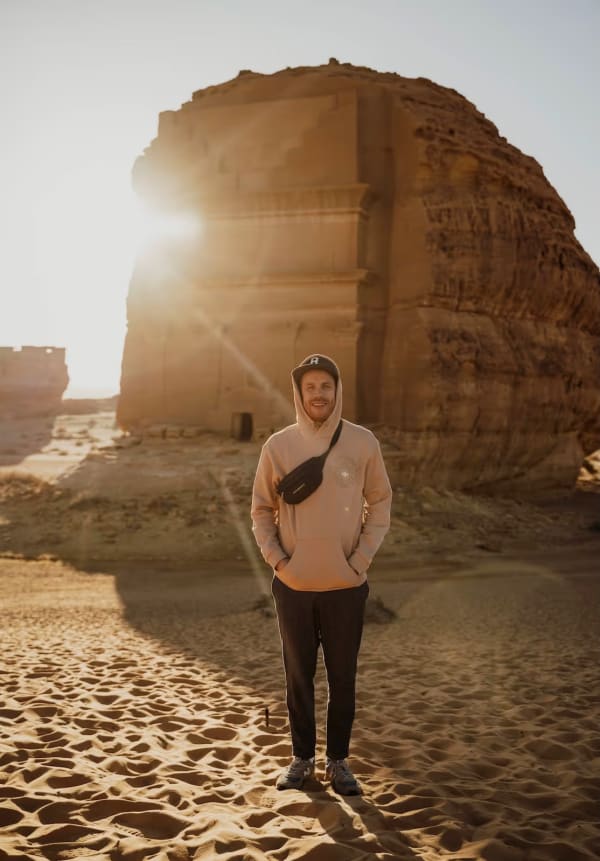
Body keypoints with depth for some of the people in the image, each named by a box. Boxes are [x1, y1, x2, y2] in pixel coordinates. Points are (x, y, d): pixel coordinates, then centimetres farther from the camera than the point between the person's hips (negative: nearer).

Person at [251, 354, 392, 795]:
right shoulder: (279, 445, -2)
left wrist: (362, 558, -4)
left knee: (343, 677, 9)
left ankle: (339, 760, 24)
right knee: (299, 676, 11)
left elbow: (380, 502, 4)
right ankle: (302, 758, 26)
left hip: (346, 586, 0)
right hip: (293, 585, 1)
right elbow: (262, 509, 6)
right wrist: (276, 558, -5)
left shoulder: (362, 442, -3)